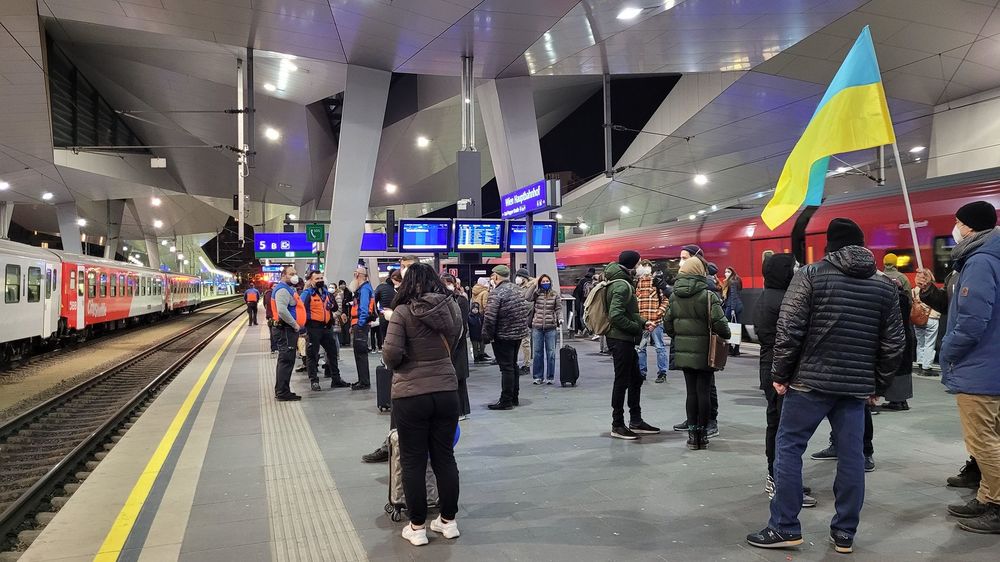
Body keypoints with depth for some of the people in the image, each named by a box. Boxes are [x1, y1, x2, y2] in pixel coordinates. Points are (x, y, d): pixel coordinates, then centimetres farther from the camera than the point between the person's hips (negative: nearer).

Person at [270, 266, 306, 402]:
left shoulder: (288, 289, 20)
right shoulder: (282, 290, -14)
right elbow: (281, 310, -29)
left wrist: (298, 324, 19)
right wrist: (294, 324, -22)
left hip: (290, 330, 11)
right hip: (287, 329, -11)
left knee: (285, 360, 15)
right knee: (286, 360, -9)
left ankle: (280, 390, 23)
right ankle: (283, 392, -7)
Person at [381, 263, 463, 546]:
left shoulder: (403, 312, -11)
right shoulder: (451, 307, 2)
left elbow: (390, 353, -15)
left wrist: (395, 364, 5)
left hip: (411, 395, -4)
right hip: (446, 391, 4)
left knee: (413, 461, 8)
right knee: (445, 456, 15)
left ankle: (417, 527, 17)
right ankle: (448, 521, 25)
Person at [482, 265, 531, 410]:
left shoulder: (496, 293, -17)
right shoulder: (517, 290, 10)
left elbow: (489, 318, -20)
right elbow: (525, 310, 15)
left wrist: (486, 336, -11)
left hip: (503, 336, -8)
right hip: (519, 333, 8)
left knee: (506, 367, -4)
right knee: (513, 365, 18)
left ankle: (506, 401, 1)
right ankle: (514, 397, 26)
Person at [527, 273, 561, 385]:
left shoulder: (555, 293, 4)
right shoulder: (536, 293, 4)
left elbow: (558, 308, 7)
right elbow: (528, 298, -15)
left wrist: (559, 318, -9)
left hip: (550, 327, -1)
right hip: (537, 326, 1)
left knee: (550, 352, 3)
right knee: (537, 352, 5)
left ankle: (550, 377, 12)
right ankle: (538, 377, 14)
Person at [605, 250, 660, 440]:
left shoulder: (622, 282, 15)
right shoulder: (621, 285, -17)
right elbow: (616, 316, -25)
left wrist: (643, 322, 5)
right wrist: (638, 328, -16)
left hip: (625, 340, 10)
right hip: (620, 339, -10)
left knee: (636, 380, 16)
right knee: (622, 381, -2)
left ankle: (636, 421, 25)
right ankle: (617, 425, 6)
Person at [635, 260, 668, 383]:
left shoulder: (657, 281, -4)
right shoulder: (637, 282, 11)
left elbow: (666, 299, -5)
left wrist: (659, 313, -13)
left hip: (656, 321, -5)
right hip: (641, 321, 5)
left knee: (659, 347, 3)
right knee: (641, 347, 10)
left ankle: (662, 373, 11)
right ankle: (641, 372, 20)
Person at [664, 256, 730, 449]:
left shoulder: (674, 296, 4)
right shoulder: (708, 296, -13)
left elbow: (667, 323, 9)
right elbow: (719, 322, -17)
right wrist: (726, 335, 2)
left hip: (684, 352, 4)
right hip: (704, 352, -4)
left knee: (691, 391, 11)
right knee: (704, 391, 5)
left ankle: (692, 434, 13)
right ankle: (702, 434, 11)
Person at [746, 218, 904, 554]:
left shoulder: (811, 275, -4)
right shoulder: (885, 286, 9)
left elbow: (789, 329, -11)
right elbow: (894, 344, 9)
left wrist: (780, 374, -2)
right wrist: (878, 385, 17)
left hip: (811, 380, -4)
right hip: (857, 385, 4)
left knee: (789, 447, 4)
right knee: (851, 455, 9)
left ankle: (785, 528, 5)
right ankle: (845, 533, 16)